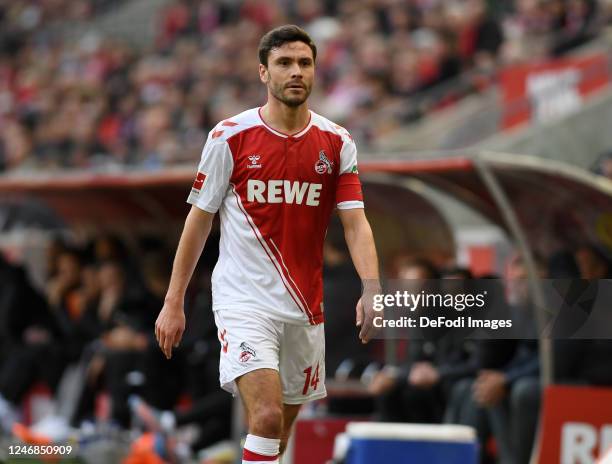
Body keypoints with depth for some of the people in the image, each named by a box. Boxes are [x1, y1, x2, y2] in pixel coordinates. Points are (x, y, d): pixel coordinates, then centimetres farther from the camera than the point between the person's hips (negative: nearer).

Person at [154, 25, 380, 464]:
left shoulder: (337, 143, 3)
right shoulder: (230, 136, -4)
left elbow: (356, 223, -4)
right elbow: (199, 220, 2)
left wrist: (371, 290, -21)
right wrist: (174, 303, 1)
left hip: (304, 307, 4)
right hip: (244, 300, -4)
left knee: (281, 427, 12)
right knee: (267, 415, -21)